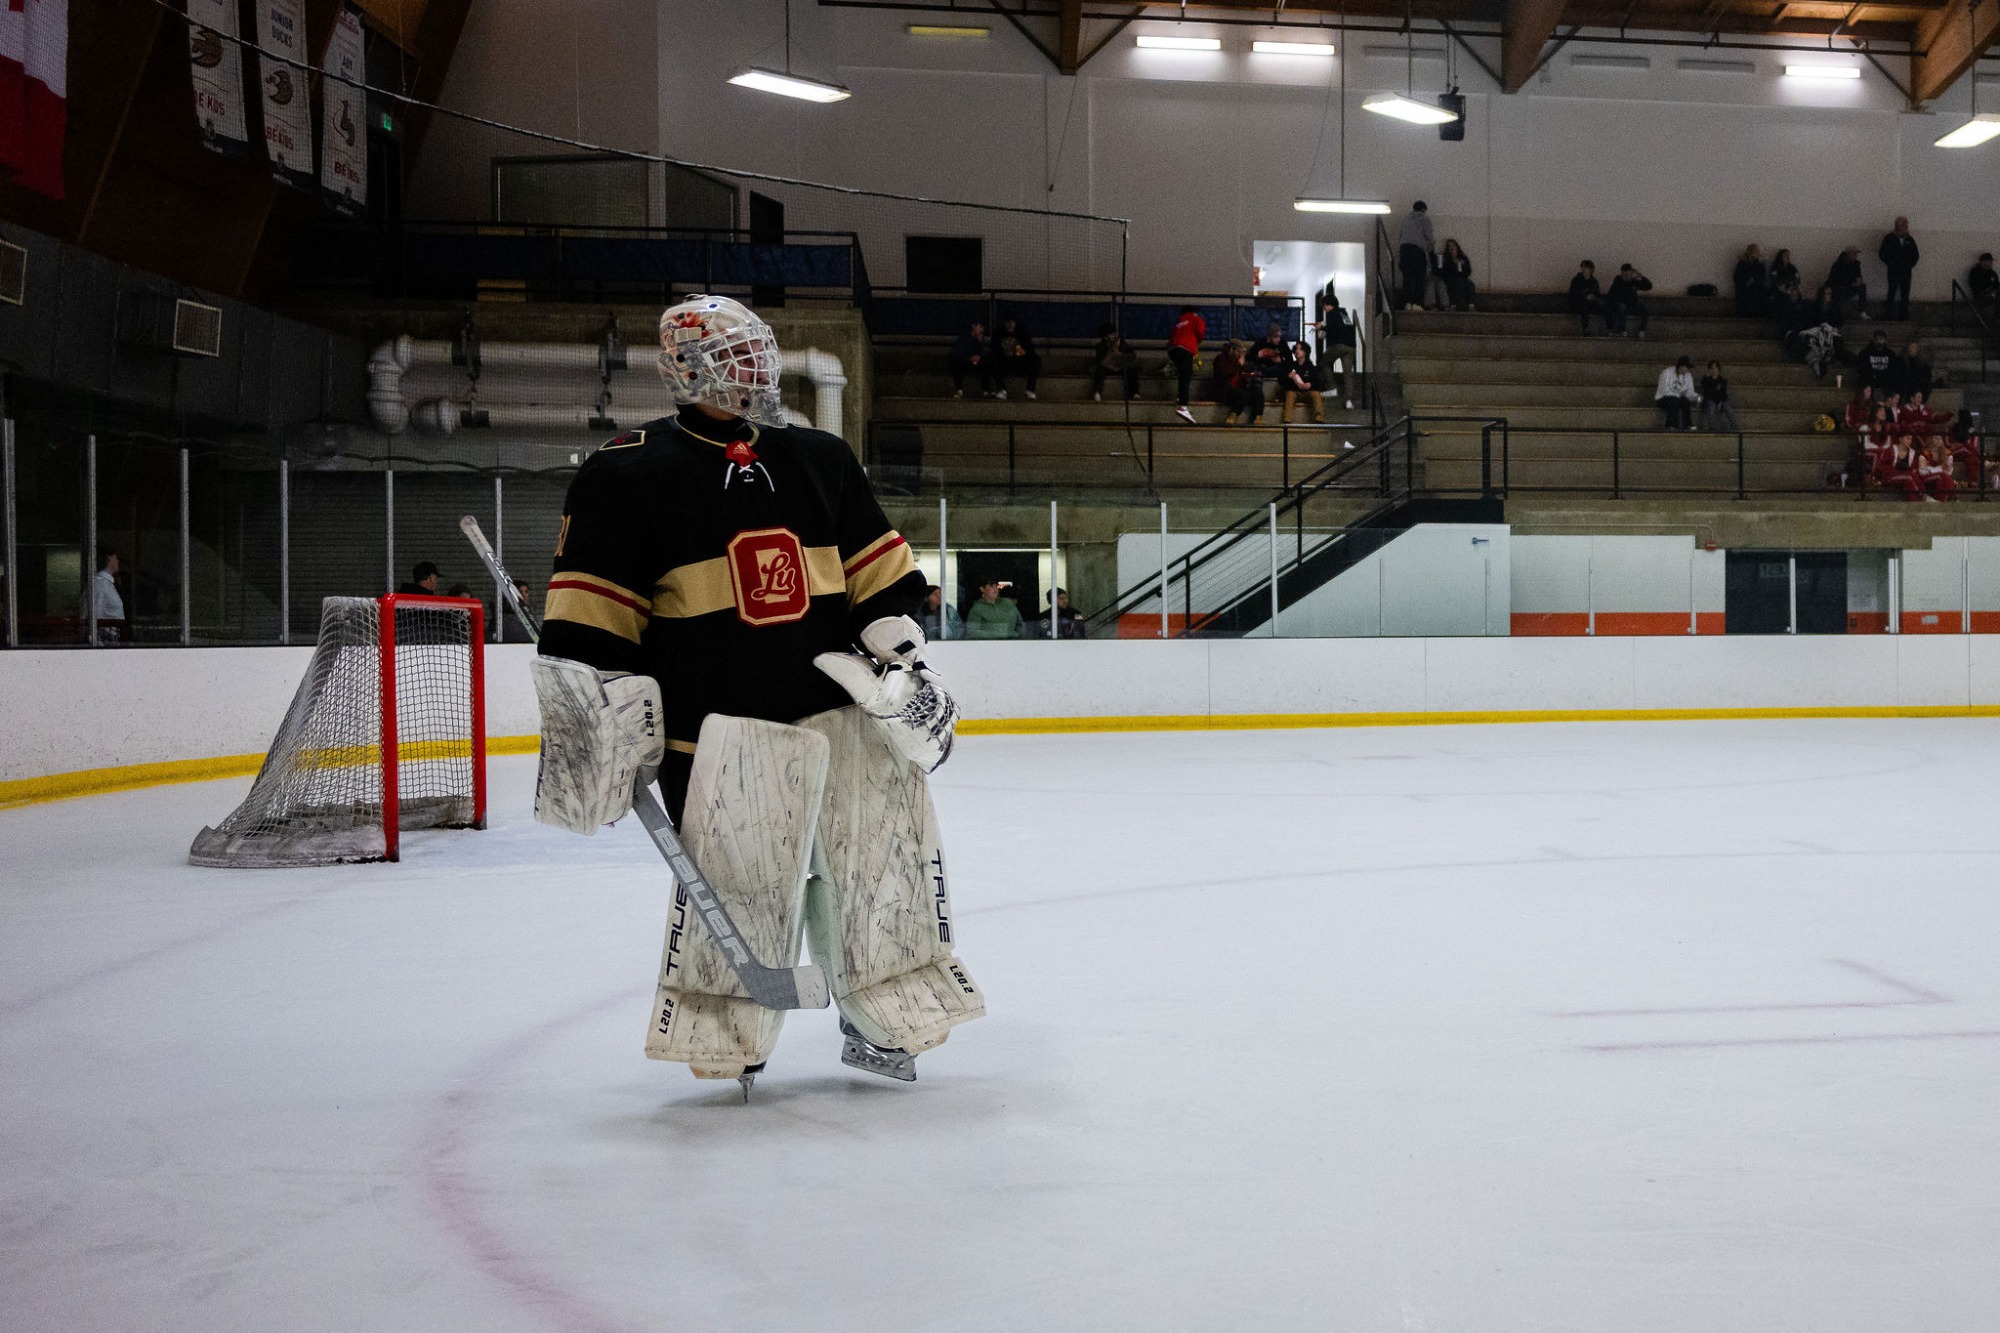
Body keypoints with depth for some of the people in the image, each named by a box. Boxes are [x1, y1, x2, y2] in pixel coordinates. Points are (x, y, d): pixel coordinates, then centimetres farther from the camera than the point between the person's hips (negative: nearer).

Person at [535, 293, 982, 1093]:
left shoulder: (821, 460, 12)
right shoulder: (627, 475, -3)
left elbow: (881, 578, 14)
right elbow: (589, 618, -4)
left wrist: (903, 666, 7)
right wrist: (597, 729, -8)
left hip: (847, 706, 5)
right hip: (725, 732, -4)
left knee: (885, 860, 7)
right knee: (737, 889, -3)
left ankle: (880, 1023, 25)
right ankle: (726, 1040, 19)